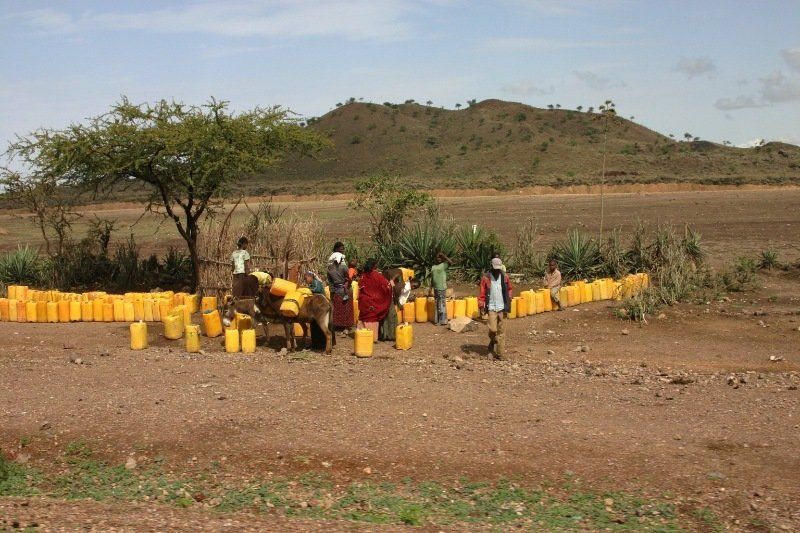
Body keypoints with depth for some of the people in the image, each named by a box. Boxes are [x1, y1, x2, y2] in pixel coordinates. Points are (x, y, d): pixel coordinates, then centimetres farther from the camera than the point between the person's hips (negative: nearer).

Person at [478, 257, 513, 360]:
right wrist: (481, 305, -10)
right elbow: (482, 293, -2)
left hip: (502, 308, 2)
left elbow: (510, 289, 17)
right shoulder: (486, 278, -3)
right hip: (491, 308, -2)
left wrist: (508, 300, 6)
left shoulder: (505, 277, 4)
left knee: (501, 331, 3)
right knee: (493, 329, -10)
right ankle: (492, 344, 21)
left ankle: (500, 353, 7)